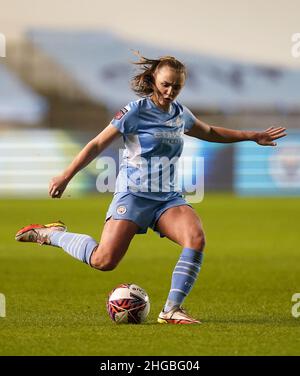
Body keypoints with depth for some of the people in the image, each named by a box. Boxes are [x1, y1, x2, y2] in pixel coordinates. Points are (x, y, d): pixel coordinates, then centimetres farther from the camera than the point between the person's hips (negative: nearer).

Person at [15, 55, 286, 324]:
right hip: (134, 194, -5)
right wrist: (65, 177, -7)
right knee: (104, 260, -16)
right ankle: (52, 234, 11)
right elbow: (97, 145, -4)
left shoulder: (180, 114, 11)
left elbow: (210, 133, 32)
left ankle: (172, 310, -17)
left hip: (168, 197, 5)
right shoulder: (136, 111, -7)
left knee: (196, 239, -24)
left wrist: (254, 136, 31)